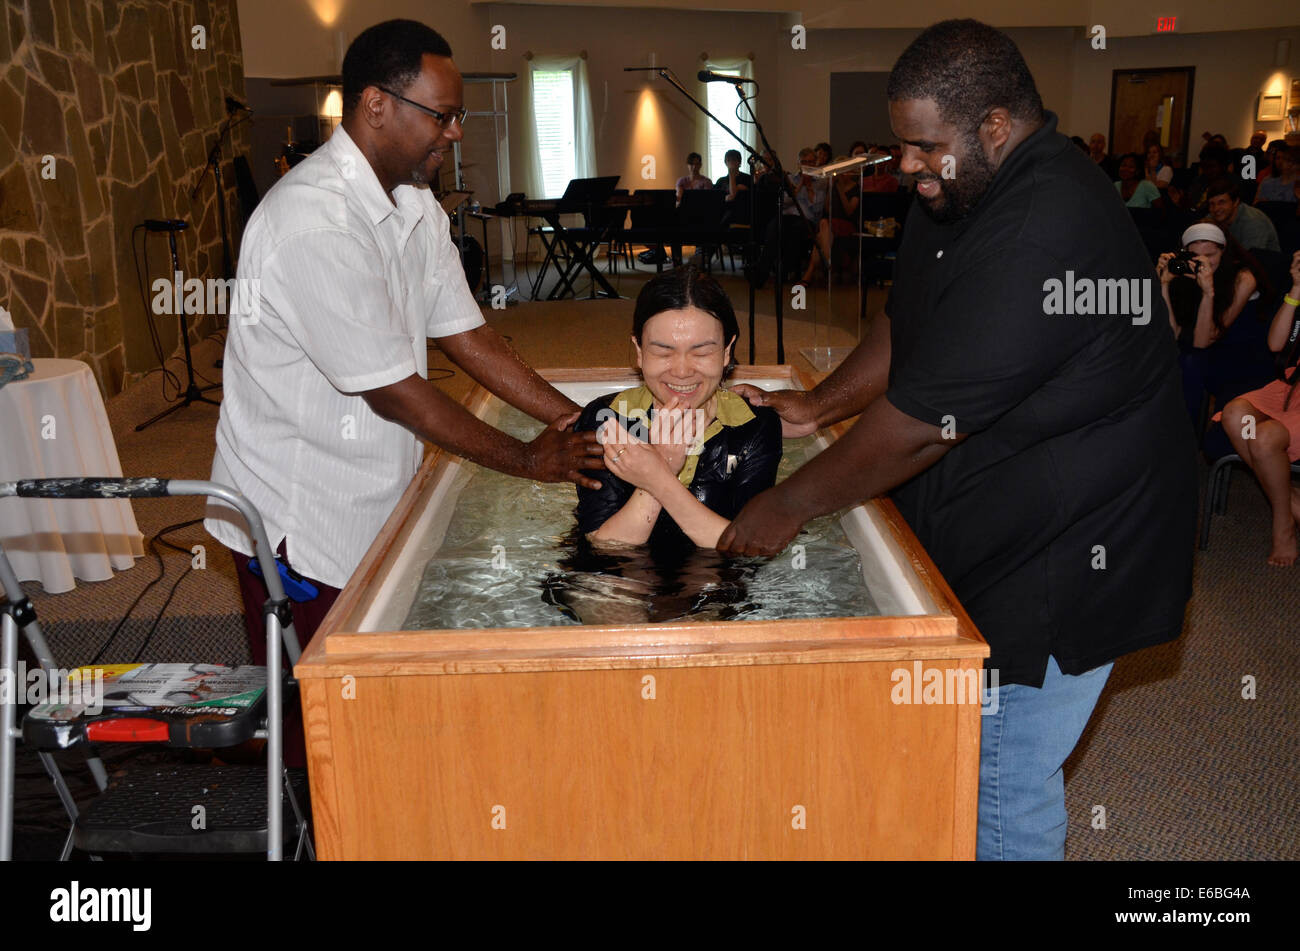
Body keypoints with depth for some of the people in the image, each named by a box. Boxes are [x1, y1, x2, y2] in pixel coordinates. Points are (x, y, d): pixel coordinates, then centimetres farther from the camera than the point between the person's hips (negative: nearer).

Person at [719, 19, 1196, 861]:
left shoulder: (1043, 236, -30)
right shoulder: (964, 192, 4)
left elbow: (920, 427, -28)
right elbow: (906, 327, 17)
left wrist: (790, 505, -17)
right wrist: (818, 405, 5)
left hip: (1060, 563, -9)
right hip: (995, 535, 10)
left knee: (1004, 784, 2)